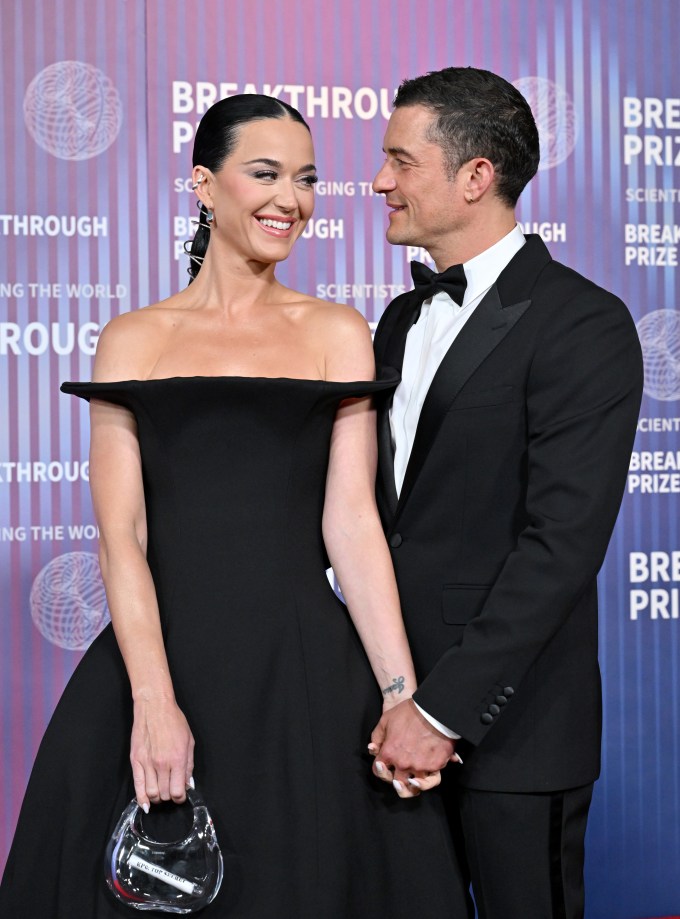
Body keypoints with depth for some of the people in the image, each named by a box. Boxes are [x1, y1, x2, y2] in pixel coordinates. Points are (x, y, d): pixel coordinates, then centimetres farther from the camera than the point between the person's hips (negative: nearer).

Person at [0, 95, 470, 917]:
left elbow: (351, 519, 0)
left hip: (304, 666, 0)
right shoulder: (132, 340, 7)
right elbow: (121, 533, -1)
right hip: (162, 654, 0)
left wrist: (401, 691, -10)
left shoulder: (337, 332, 8)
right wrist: (154, 701, -13)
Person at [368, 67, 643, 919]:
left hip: (509, 721, -7)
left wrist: (444, 707, -19)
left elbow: (562, 543, -18)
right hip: (394, 701, 7)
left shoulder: (582, 324, -12)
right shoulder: (403, 319, 14)